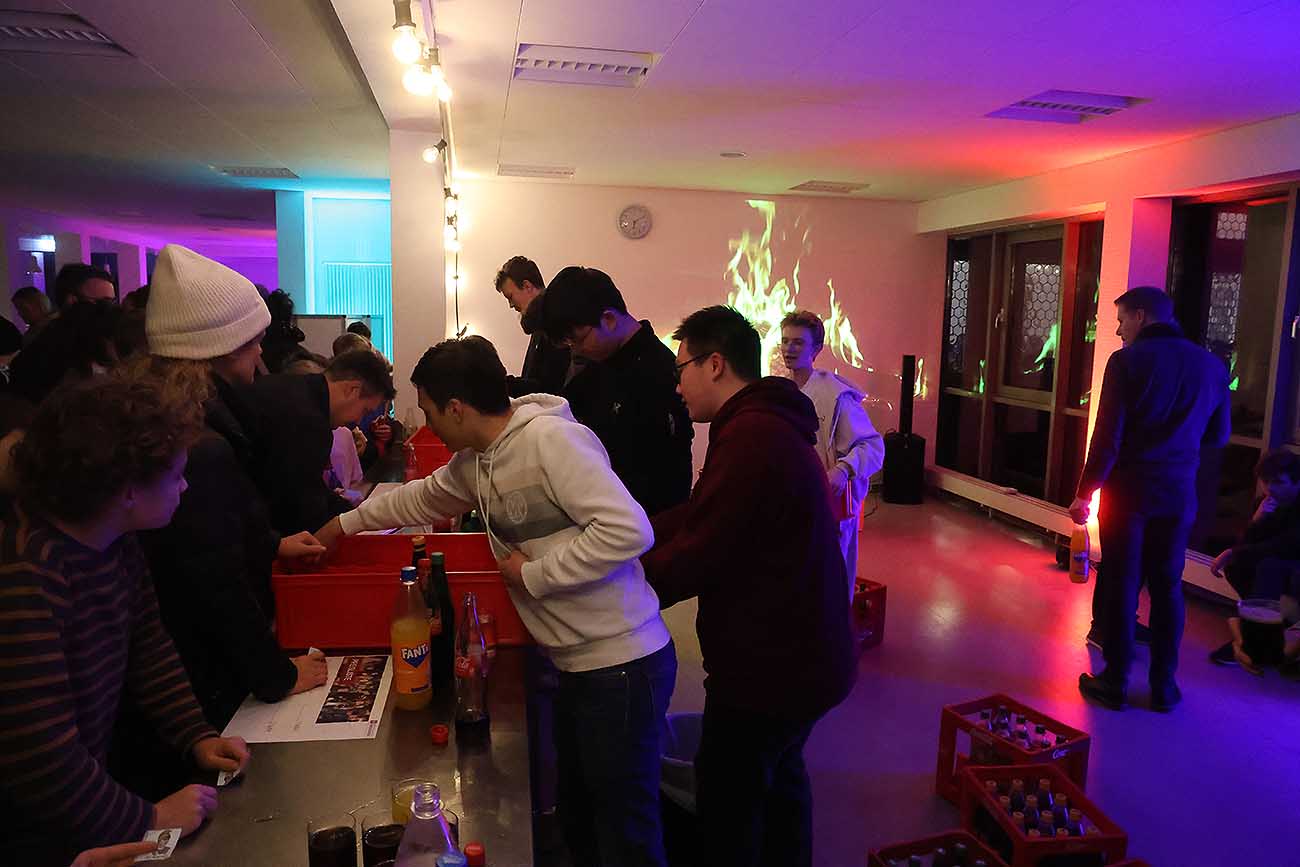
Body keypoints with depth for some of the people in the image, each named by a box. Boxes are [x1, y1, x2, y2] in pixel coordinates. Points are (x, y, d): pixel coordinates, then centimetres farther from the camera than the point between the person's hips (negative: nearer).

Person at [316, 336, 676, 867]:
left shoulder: (551, 439, -21)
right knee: (578, 818, 24)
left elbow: (628, 530, -29)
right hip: (577, 664, 9)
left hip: (620, 665, -9)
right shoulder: (474, 462, 8)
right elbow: (423, 498, 28)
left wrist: (533, 575, -18)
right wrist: (344, 525, 36)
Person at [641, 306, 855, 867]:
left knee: (728, 800, 8)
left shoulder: (750, 437, -26)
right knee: (780, 778, 27)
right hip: (803, 653, 10)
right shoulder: (768, 425, 9)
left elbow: (697, 557, -25)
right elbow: (695, 516, 6)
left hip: (769, 667, -10)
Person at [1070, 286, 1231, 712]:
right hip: (1179, 496, 4)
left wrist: (1085, 493, -8)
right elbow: (1218, 436, 13)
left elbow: (1107, 437, -14)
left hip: (1127, 493, -4)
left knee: (1119, 586, 5)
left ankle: (1115, 682, 13)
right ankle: (1163, 686, 19)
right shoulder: (1211, 366, 5)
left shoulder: (1127, 361, -11)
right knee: (1167, 588, 13)